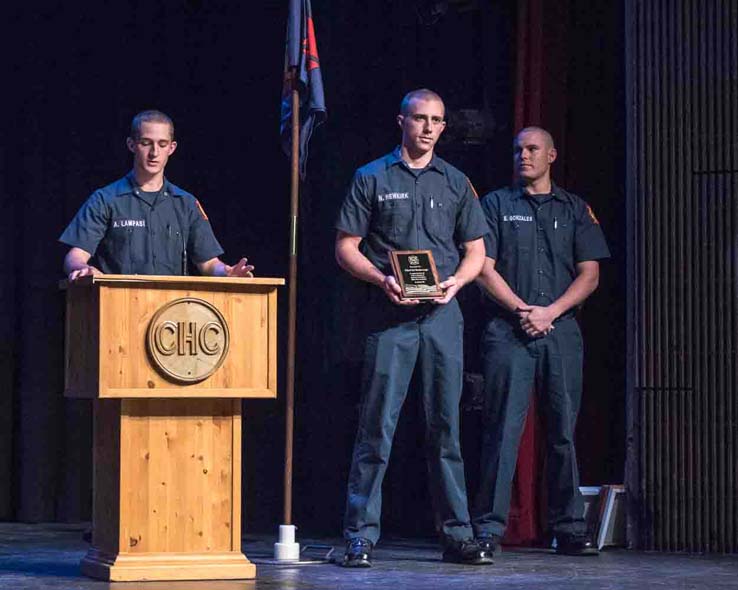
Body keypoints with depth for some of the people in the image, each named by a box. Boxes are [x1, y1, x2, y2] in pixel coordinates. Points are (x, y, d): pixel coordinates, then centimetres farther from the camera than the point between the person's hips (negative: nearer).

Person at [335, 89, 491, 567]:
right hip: (391, 313, -3)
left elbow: (476, 252, 15)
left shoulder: (456, 183, 14)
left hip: (442, 314, 3)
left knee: (446, 426, 5)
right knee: (377, 426, -5)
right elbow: (346, 248, 3)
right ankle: (361, 537, -2)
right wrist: (383, 280, -13)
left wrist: (456, 281, -5)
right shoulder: (372, 179, 6)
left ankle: (458, 535, 10)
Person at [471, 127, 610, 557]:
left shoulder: (576, 209, 15)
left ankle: (570, 529, 6)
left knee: (563, 429, 2)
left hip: (561, 329, 2)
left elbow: (590, 275, 7)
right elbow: (483, 267, 2)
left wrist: (550, 312, -7)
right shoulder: (496, 204, 11)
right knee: (504, 426, -8)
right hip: (508, 329, -2)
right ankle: (489, 528, -7)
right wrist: (522, 309, -10)